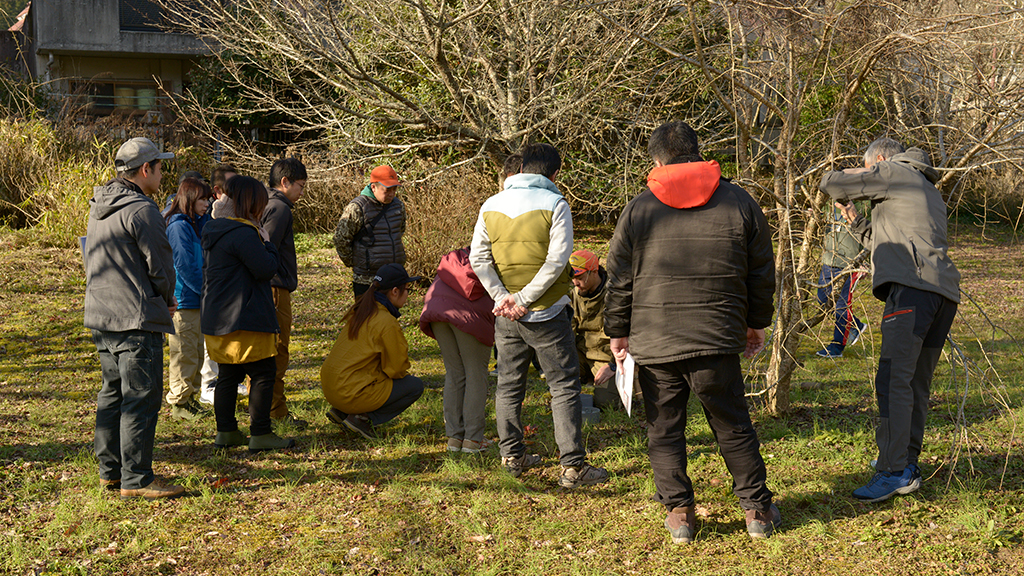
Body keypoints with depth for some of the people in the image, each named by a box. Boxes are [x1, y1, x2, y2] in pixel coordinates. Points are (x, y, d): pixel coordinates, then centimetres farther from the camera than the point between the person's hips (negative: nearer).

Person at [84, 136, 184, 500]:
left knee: (113, 394, 17)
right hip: (137, 320, -9)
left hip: (101, 316, 9)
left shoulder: (99, 207, 12)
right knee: (141, 398, -4)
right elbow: (161, 267, -15)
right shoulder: (141, 210, -17)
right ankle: (135, 479, -2)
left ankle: (110, 470, 24)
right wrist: (167, 298, 8)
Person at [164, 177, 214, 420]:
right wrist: (207, 291, -12)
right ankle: (179, 403, 7)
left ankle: (189, 397, 26)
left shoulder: (197, 224, 12)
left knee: (197, 352, 16)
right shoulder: (179, 226, -16)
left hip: (196, 300, 10)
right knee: (185, 353, -2)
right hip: (183, 300, -10)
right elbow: (185, 266, -19)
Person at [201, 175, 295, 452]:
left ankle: (226, 432, 20)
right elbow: (267, 269, -19)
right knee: (263, 374, -1)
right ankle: (260, 434, 2)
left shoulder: (214, 232, 13)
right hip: (244, 320, -9)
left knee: (228, 375, 15)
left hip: (216, 319, 9)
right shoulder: (244, 234, -19)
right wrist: (267, 243, -2)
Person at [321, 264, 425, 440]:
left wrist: (402, 373, 19)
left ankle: (341, 411, 16)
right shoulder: (387, 322, -18)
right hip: (352, 392, -9)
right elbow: (396, 368, -10)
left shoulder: (360, 309, 9)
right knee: (415, 386, 3)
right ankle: (363, 417, -4)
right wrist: (405, 374, 13)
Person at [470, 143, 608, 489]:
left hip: (506, 316, 5)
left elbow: (479, 259, 1)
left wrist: (503, 297, -5)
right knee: (564, 386, 1)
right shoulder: (554, 204, -8)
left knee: (509, 385, 16)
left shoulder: (491, 206, 6)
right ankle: (572, 466, -1)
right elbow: (557, 260, -16)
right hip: (546, 315, -5)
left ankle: (512, 456, 24)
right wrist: (525, 298, -14)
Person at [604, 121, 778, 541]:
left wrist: (618, 332, 14)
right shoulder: (739, 202, 4)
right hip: (717, 339, 1)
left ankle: (679, 511, 12)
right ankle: (756, 509, 17)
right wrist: (756, 323, 21)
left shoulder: (638, 209, 1)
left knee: (664, 429, 10)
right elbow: (762, 272, 10)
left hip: (653, 342, -1)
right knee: (733, 427, 12)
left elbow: (619, 279, 4)